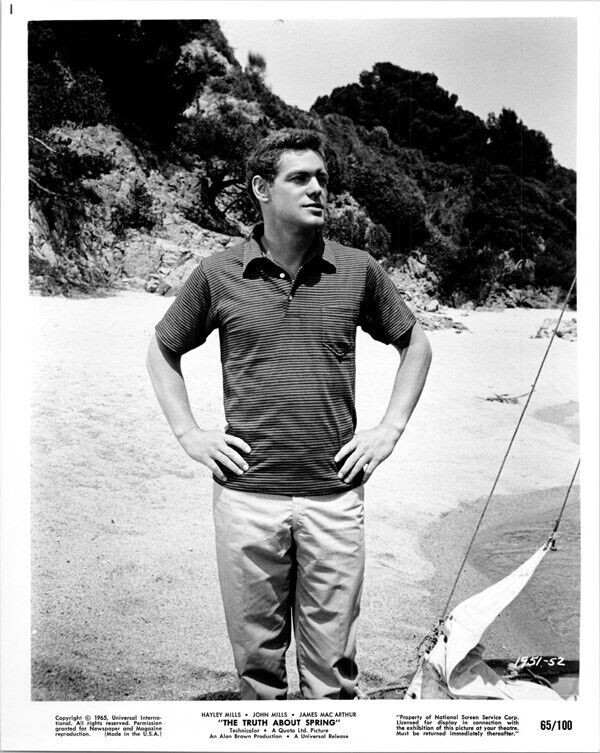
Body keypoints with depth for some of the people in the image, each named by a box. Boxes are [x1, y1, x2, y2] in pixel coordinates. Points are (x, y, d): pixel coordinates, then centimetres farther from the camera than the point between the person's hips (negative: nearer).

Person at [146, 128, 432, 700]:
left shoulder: (358, 270, 2)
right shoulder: (218, 275, -1)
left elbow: (415, 343, 15)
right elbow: (162, 351, 14)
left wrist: (390, 429, 6)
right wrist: (189, 434, 4)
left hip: (335, 494, 1)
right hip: (247, 494, 0)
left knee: (332, 665, 11)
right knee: (256, 659, 14)